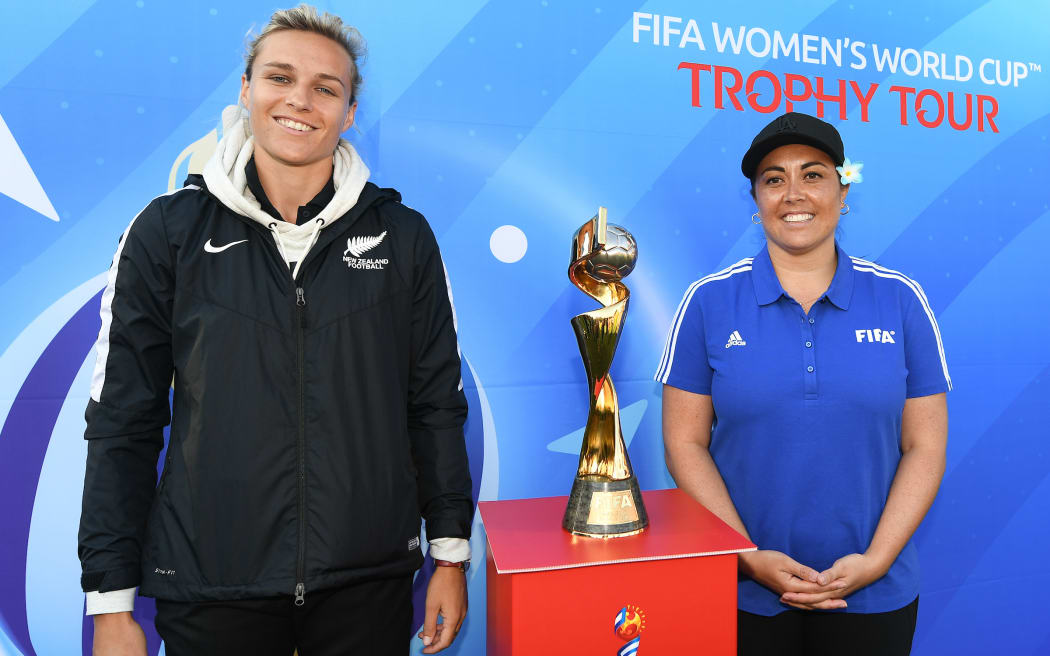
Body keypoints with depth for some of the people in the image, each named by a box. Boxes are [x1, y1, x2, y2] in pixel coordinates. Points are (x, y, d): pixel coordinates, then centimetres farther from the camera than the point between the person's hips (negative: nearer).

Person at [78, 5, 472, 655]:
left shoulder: (401, 235, -2)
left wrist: (451, 553, 2)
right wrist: (112, 600, 0)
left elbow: (436, 405, 2)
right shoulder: (169, 230, -3)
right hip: (208, 584, 0)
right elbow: (124, 422, 0)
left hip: (370, 580, 1)